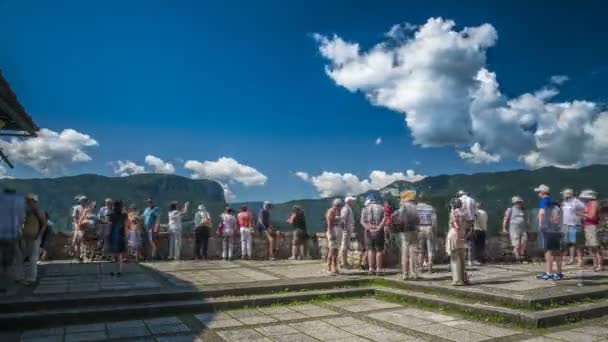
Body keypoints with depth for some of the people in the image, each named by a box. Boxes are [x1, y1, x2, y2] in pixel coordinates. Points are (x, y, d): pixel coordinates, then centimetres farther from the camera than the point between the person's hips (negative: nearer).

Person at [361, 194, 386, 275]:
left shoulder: (365, 209, 5)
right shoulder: (381, 208, 4)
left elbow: (362, 221, -7)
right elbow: (384, 219, -11)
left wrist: (368, 228, -12)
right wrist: (379, 227, -14)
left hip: (369, 232, 1)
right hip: (379, 232, -1)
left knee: (370, 250, 9)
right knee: (379, 250, 5)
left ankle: (371, 269, 6)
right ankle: (378, 269, 3)